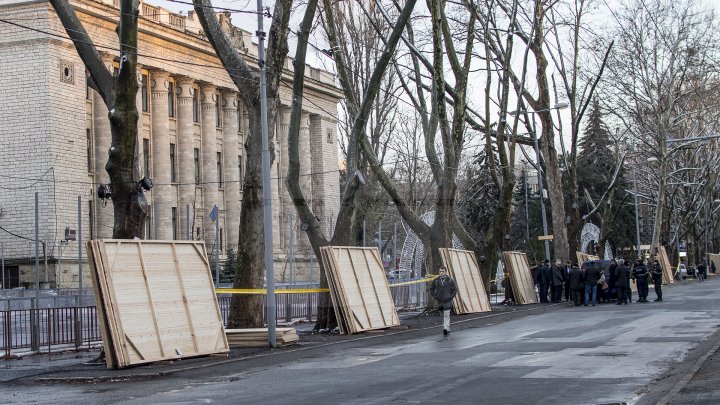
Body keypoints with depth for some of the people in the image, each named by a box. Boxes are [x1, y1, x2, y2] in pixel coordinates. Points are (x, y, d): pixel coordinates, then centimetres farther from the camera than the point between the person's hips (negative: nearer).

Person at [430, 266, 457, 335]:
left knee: (446, 315, -15)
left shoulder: (450, 280, -2)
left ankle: (446, 328, -23)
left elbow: (455, 289, 4)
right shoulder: (436, 280, 3)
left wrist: (451, 297, -6)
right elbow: (431, 289, 13)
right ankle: (447, 329, 22)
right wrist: (435, 296, 3)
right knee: (443, 316, 11)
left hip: (447, 301, -4)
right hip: (440, 301, 4)